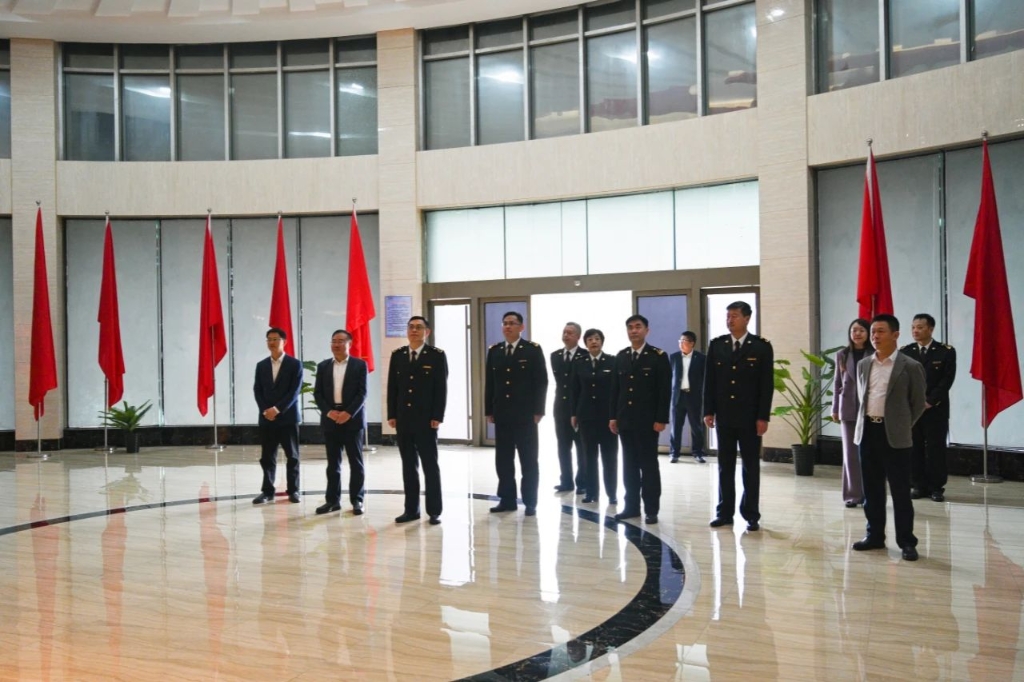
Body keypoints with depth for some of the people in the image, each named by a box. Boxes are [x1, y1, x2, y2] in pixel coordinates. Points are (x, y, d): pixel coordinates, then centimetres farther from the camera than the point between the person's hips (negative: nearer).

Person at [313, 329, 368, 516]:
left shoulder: (360, 365, 1)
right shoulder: (323, 366, 10)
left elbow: (362, 393, -5)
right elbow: (317, 393, 5)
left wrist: (348, 413, -17)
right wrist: (329, 412, -10)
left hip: (352, 419, -3)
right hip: (330, 419, 3)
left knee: (356, 462, 1)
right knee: (333, 462, 7)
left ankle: (357, 500, 6)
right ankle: (333, 500, 12)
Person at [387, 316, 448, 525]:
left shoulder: (437, 355, -2)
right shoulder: (397, 355, 9)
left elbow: (441, 388, -6)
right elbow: (392, 387, 9)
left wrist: (437, 417, -12)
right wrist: (392, 415, 2)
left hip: (426, 419, -4)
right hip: (403, 419, 4)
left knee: (430, 465, 2)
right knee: (408, 466, 8)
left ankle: (434, 511, 7)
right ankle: (411, 509, 14)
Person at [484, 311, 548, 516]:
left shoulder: (533, 350, -2)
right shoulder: (494, 351, 10)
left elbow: (541, 381, -5)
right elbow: (489, 382, 10)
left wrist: (538, 411, -11)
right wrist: (489, 410, 5)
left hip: (525, 413, -4)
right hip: (501, 413, 4)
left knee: (528, 460, 2)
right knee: (503, 459, 6)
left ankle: (530, 502, 9)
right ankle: (507, 499, 14)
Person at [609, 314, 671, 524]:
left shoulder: (658, 356, -4)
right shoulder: (621, 356, 10)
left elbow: (665, 390, -8)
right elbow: (615, 388, 12)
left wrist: (661, 419, -14)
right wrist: (613, 416, 6)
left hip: (647, 420, -4)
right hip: (625, 419, 5)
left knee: (649, 464, 1)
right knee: (629, 464, 8)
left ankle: (651, 509, 7)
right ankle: (631, 506, 15)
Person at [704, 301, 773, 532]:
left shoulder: (762, 347, -3)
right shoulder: (716, 345, 5)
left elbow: (767, 385, -5)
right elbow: (709, 381, 6)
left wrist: (763, 417, -10)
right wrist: (708, 411, 0)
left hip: (750, 417, -2)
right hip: (723, 416, 3)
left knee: (751, 467, 5)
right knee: (725, 466, 8)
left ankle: (751, 515, 12)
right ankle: (724, 512, 14)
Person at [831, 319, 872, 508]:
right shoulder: (842, 355, 7)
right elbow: (837, 383, 10)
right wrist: (835, 408, 8)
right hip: (848, 408, 2)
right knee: (850, 452, 4)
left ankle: (868, 493, 13)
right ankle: (853, 494, 9)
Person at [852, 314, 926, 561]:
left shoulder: (910, 367, -5)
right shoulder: (863, 365, 10)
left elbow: (918, 403, 1)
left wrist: (902, 427, 4)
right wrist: (865, 422, 13)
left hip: (894, 435, -5)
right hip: (868, 432, 5)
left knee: (900, 492, 0)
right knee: (871, 490, 11)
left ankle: (907, 542, 9)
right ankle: (875, 535, 22)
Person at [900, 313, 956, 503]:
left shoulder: (946, 352, 0)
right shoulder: (904, 352, 7)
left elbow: (947, 380, -6)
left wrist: (930, 402, -12)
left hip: (936, 408, -2)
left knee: (936, 448, -1)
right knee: (914, 448, 3)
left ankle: (936, 487, 7)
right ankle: (918, 485, 10)